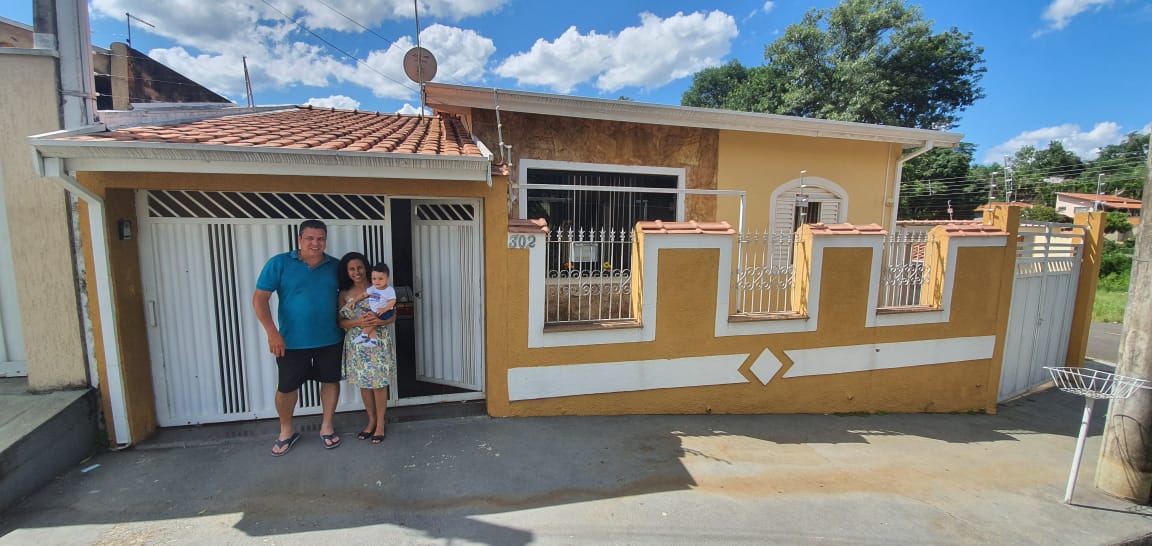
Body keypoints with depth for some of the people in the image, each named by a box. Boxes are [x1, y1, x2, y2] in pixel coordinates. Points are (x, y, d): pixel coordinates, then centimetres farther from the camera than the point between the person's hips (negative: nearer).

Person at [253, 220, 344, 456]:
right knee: (286, 387, 10)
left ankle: (326, 427, 30)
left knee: (331, 381, 11)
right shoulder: (279, 263, -7)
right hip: (292, 341, -2)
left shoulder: (335, 266, 1)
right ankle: (286, 431, 33)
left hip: (330, 340, 2)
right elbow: (260, 298, -9)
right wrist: (272, 333, -17)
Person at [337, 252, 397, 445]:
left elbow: (393, 315, -3)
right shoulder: (344, 294, 4)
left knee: (379, 383, 2)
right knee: (363, 384, 12)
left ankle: (380, 423, 18)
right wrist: (358, 323, -19)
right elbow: (341, 321, 0)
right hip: (357, 344, 3)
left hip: (379, 342, -3)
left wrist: (380, 322, -23)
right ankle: (371, 420, 30)